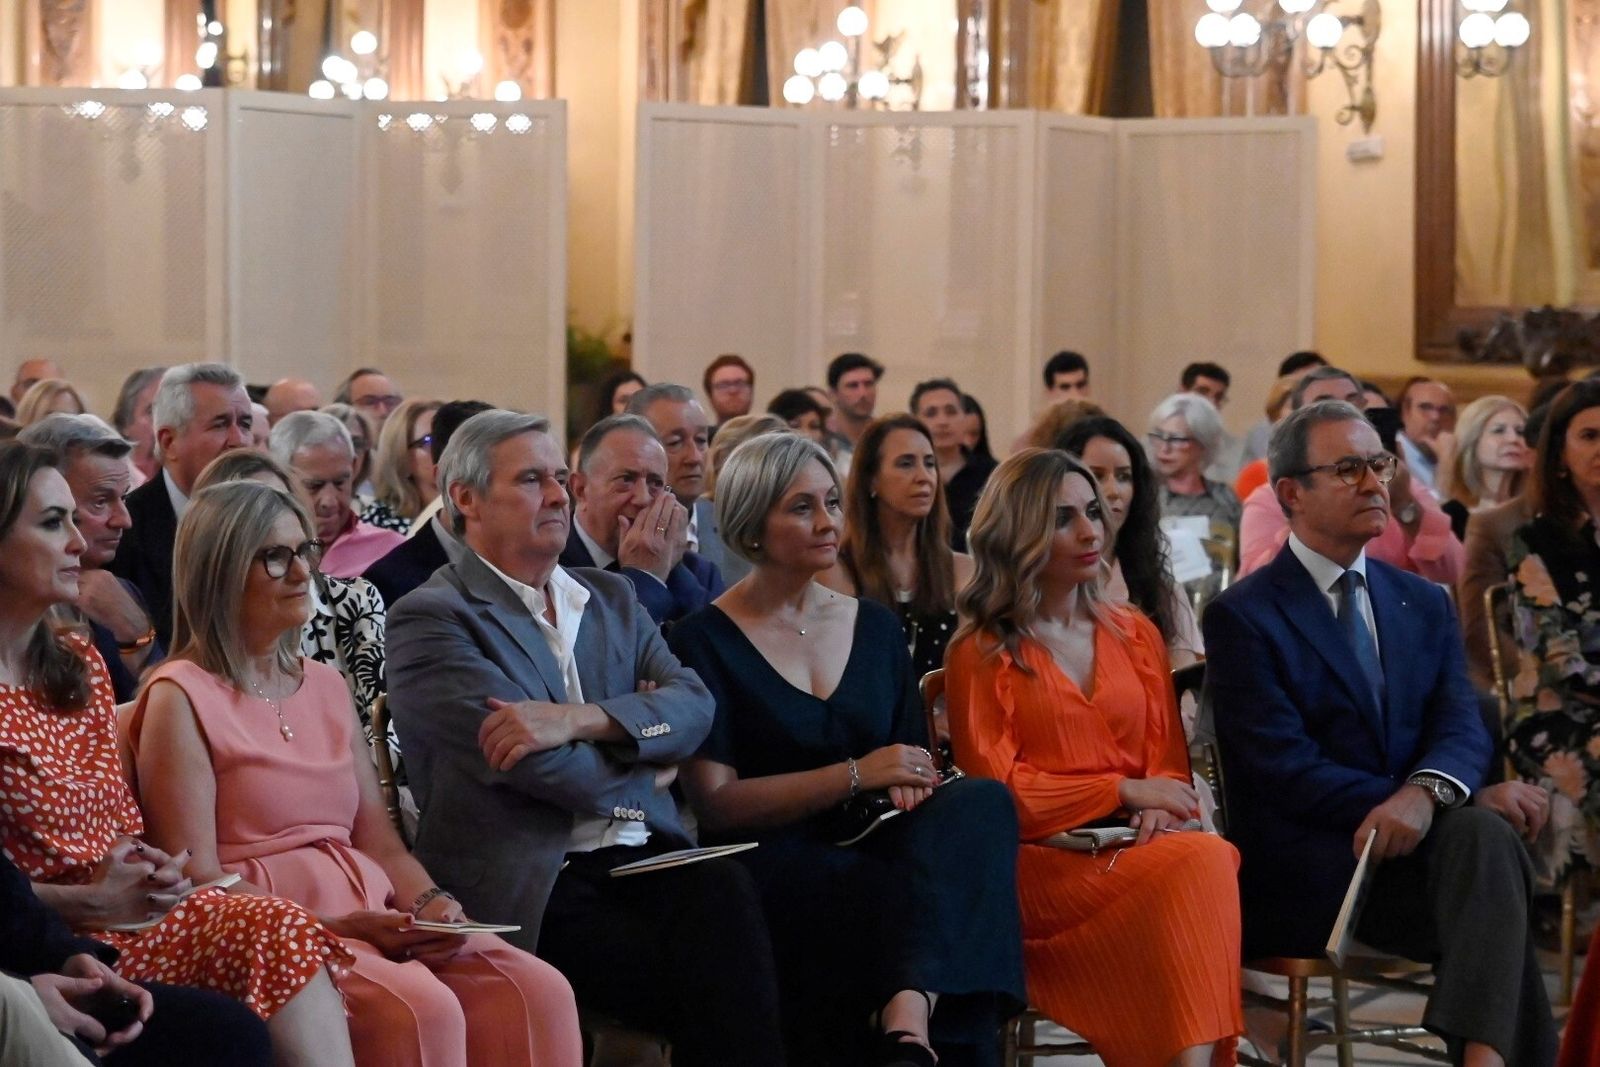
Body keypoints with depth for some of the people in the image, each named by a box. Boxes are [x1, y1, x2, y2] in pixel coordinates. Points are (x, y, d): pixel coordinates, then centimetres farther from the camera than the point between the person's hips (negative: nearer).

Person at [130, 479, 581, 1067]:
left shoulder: (326, 686, 21)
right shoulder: (182, 698, 0)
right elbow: (198, 881, -8)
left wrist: (431, 905, -4)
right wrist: (336, 926, -17)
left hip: (375, 920, 6)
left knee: (538, 991, -20)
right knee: (423, 1008, -34)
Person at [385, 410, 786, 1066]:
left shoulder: (612, 599, 21)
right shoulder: (429, 619, 1)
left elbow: (694, 705, 5)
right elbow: (530, 763, -10)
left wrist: (579, 719, -12)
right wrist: (644, 775, 6)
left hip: (644, 861, 5)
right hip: (533, 889, -5)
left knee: (724, 894, -28)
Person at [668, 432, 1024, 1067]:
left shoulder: (875, 627, 18)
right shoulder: (707, 643, 2)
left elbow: (915, 763, 19)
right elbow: (715, 803, -7)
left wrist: (911, 780, -7)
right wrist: (856, 775, -14)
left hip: (871, 854, 5)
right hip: (771, 869, -5)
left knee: (981, 803, -31)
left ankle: (910, 1016, -46)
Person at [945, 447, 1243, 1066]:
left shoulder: (1135, 635, 20)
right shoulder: (982, 653, 5)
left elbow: (1167, 755, 15)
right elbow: (994, 788, -1)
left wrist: (1158, 805, -10)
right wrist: (1123, 790, -9)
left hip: (1133, 846, 4)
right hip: (1039, 861, -4)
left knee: (1211, 860, -33)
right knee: (1199, 866, -32)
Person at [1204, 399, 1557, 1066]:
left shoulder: (1425, 604, 17)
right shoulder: (1241, 617, -1)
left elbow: (1462, 728, 1)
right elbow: (1285, 769, -12)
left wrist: (1423, 793, -25)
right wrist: (1471, 798, -18)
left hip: (1428, 841, 5)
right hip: (1309, 875, -4)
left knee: (1483, 834, -30)